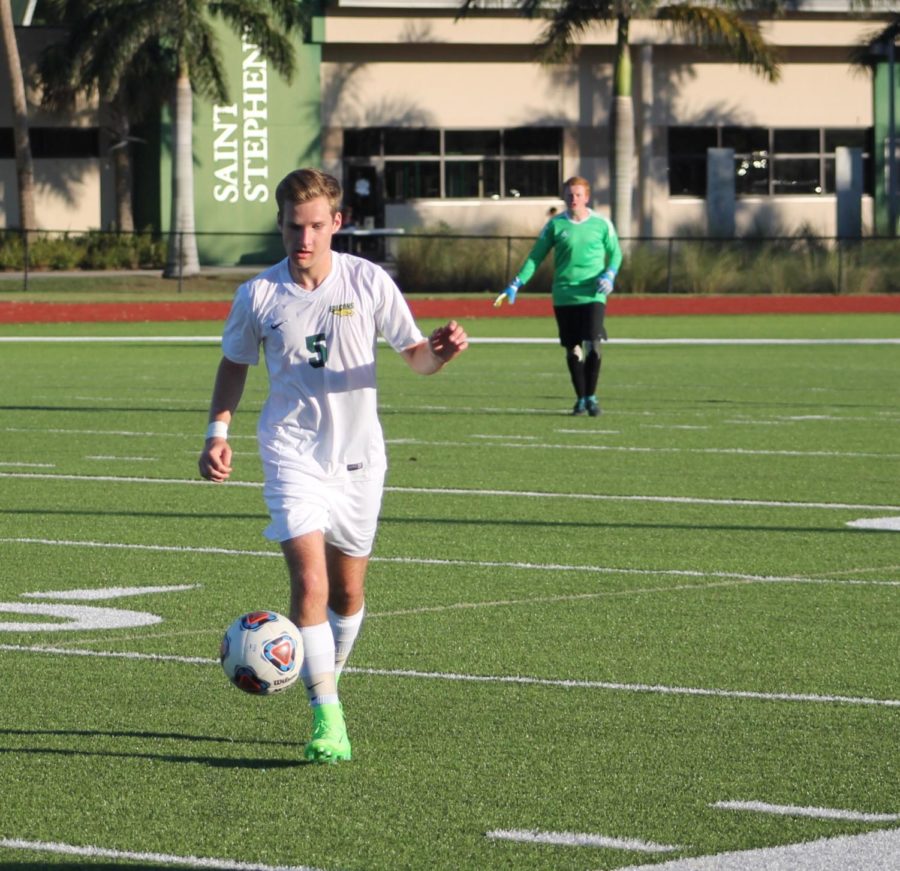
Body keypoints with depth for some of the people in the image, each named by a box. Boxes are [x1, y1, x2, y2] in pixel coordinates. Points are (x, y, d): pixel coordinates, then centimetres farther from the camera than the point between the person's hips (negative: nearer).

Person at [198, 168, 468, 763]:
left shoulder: (368, 282, -5)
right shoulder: (259, 295, -4)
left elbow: (414, 355, 3)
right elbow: (234, 363, 12)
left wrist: (441, 351, -19)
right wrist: (219, 431, 0)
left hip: (358, 457, 2)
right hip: (292, 455, -2)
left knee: (348, 595, 11)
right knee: (309, 582, -18)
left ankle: (327, 685, 37)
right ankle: (328, 721, -16)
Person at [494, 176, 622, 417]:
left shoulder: (602, 224, 3)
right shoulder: (555, 225, 4)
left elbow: (615, 253, 12)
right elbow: (535, 257, 8)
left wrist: (609, 275, -8)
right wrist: (516, 284, 1)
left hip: (593, 295, -1)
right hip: (564, 296, 1)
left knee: (593, 346, -13)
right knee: (573, 349, 3)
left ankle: (591, 397, 1)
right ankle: (580, 398, 16)